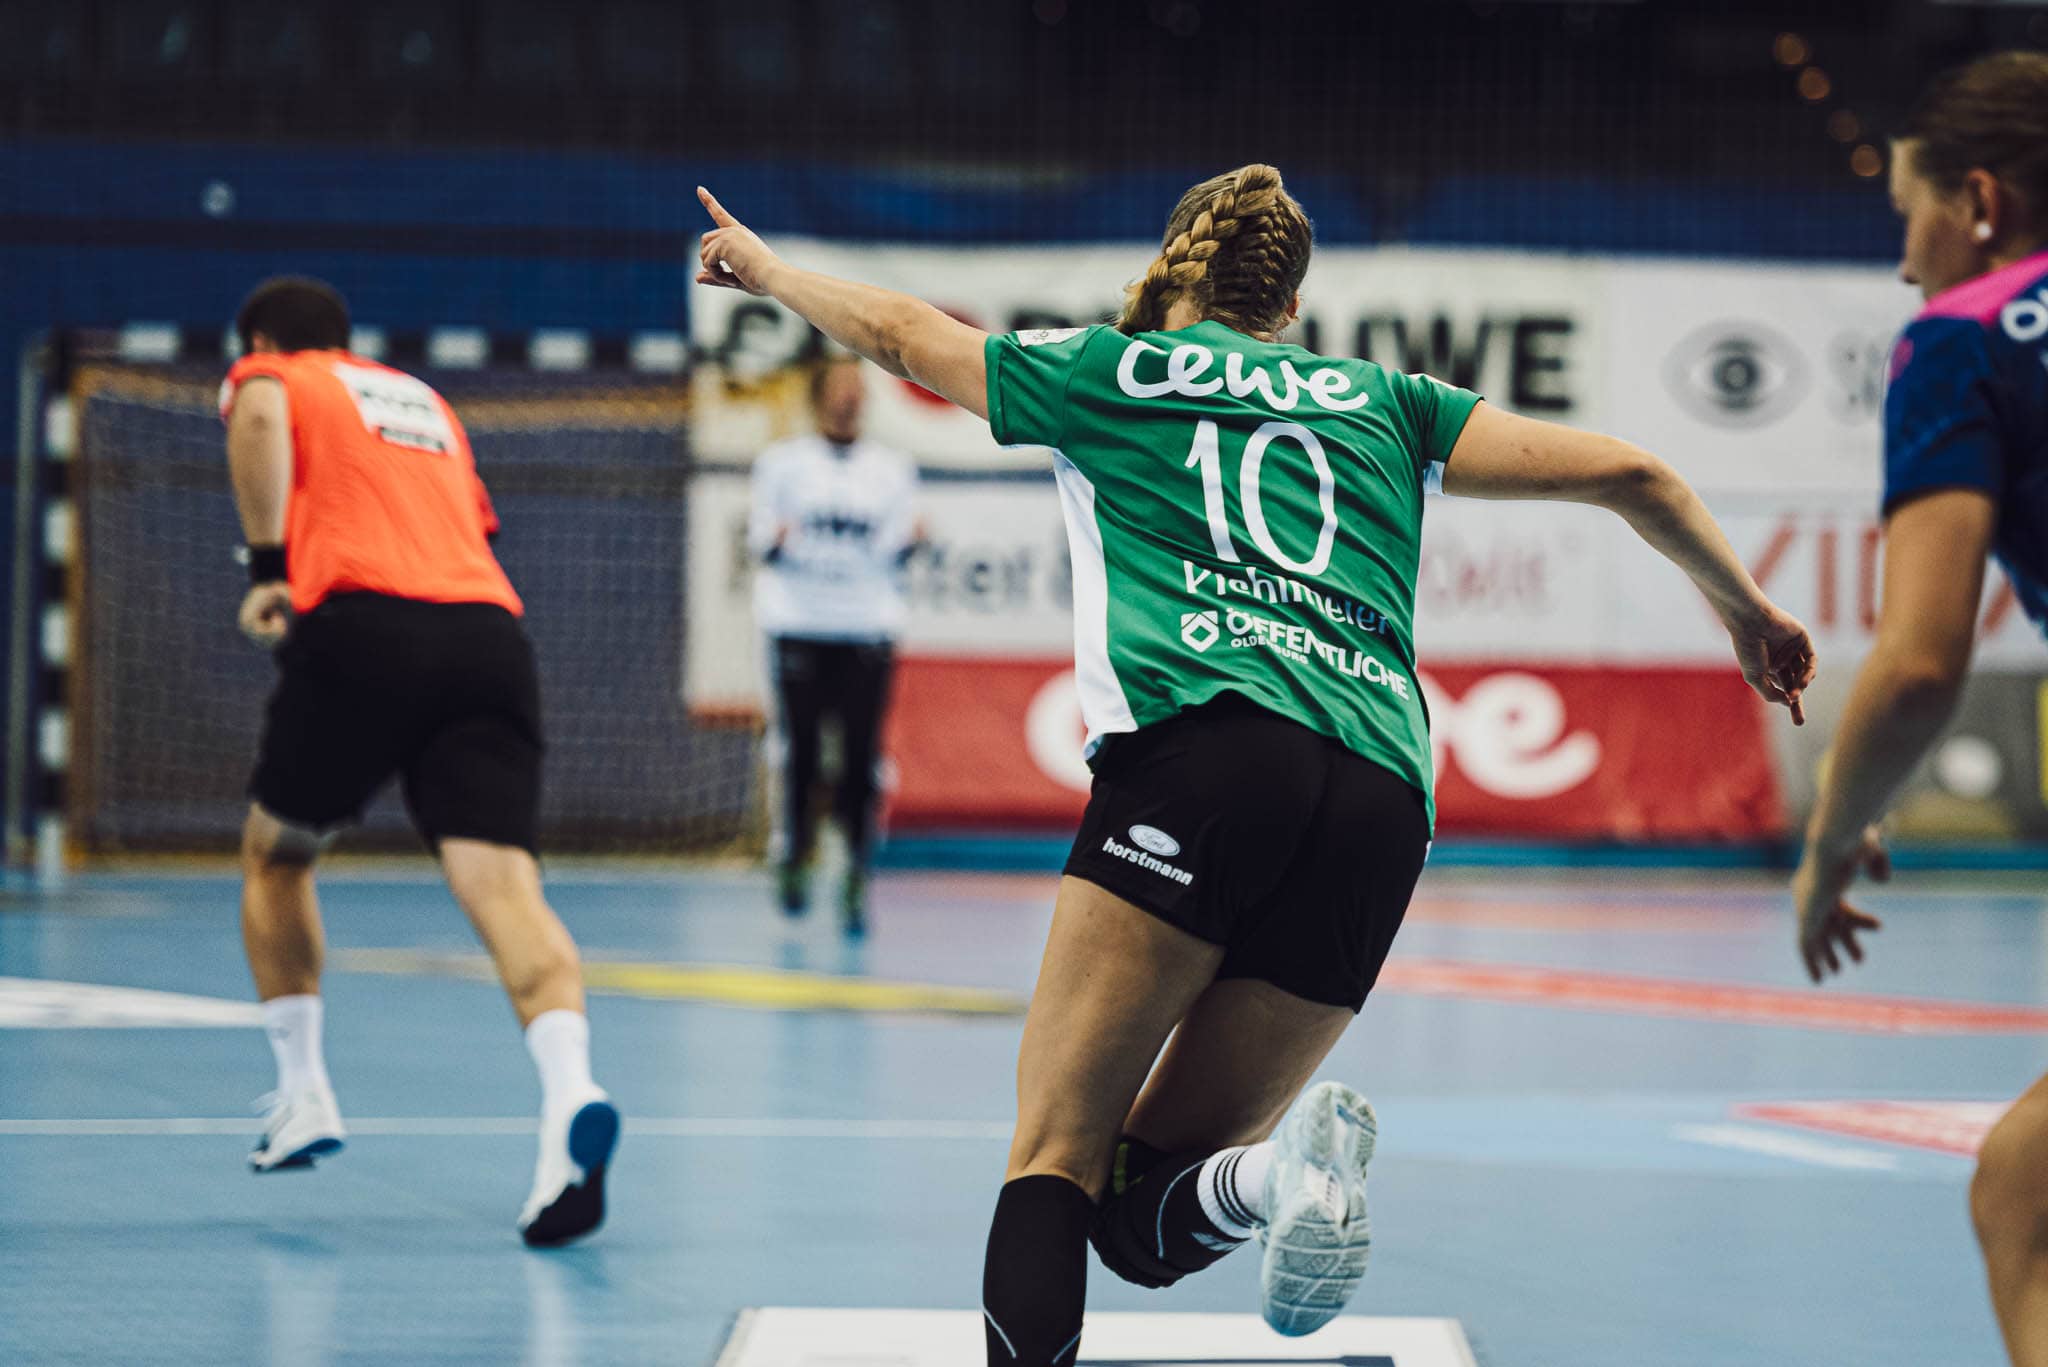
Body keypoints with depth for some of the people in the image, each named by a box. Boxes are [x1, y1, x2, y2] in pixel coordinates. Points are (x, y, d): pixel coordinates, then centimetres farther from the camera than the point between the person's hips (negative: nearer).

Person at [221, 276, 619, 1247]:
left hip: (363, 626, -4)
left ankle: (303, 1095, 23)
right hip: (490, 629, 4)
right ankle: (569, 1092, -38)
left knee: (274, 855, 22)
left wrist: (268, 563, -5)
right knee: (499, 880, -14)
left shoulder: (271, 377, 17)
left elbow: (258, 418, -7)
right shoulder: (424, 400, 34)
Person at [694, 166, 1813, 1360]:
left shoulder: (1103, 368, 21)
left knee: (1056, 1160, -5)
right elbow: (1628, 474, 26)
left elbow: (896, 331, 38)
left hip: (1203, 744, -3)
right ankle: (1296, 1165, -24)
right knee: (1139, 1213, 9)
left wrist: (766, 270, 56)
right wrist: (1749, 614, 40)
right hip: (1383, 807, 3)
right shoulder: (1382, 401, 27)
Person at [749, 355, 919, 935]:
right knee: (799, 750, -7)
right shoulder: (782, 463, 8)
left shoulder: (891, 469, 12)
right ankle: (794, 860, 9)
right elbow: (759, 538, 7)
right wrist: (774, 542, -15)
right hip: (798, 624, -1)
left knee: (862, 755, -8)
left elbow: (894, 555, 11)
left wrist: (908, 542, -11)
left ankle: (856, 879, -3)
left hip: (868, 628, 1)